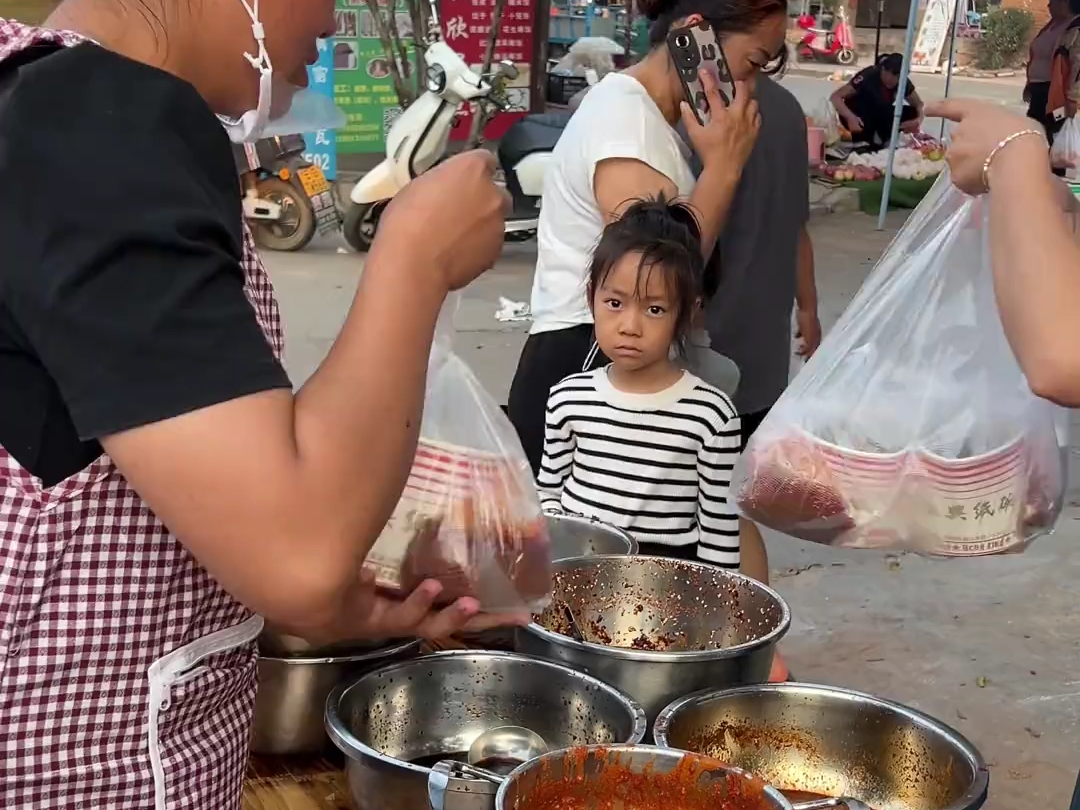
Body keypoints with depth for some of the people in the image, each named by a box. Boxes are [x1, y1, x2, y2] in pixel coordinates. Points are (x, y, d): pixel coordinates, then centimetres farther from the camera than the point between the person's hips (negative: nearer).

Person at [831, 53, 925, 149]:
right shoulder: (868, 77, -29)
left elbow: (918, 104, -4)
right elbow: (835, 97, -32)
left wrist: (919, 120, -29)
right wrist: (850, 117, -50)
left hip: (878, 117, 5)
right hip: (858, 116, -5)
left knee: (910, 113, -17)